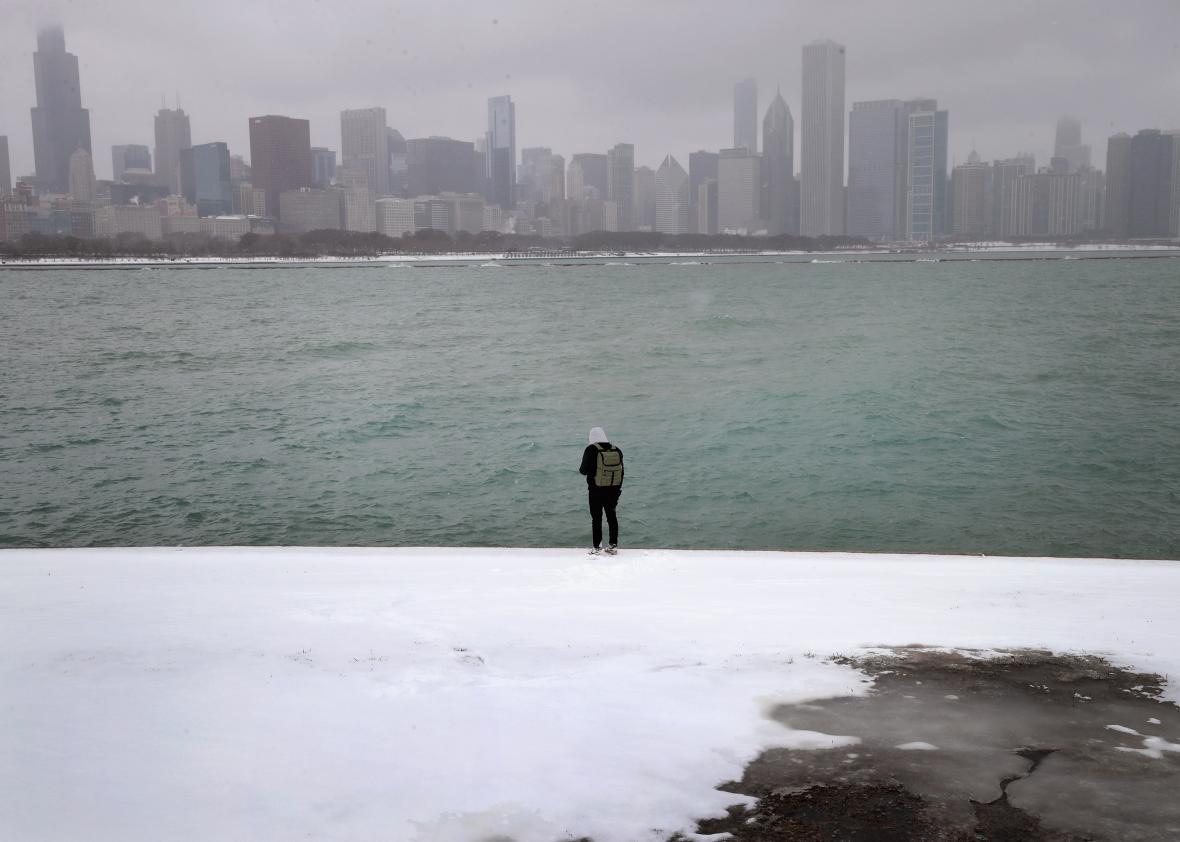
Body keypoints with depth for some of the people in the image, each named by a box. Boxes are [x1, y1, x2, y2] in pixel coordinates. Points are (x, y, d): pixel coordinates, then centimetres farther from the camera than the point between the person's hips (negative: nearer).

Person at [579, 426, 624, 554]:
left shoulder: (591, 450, -12)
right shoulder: (616, 450, 3)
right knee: (611, 516, 15)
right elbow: (621, 471, 7)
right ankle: (613, 545, 20)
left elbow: (584, 470, -11)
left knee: (596, 518, 2)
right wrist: (618, 489, 15)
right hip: (613, 490, 5)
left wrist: (580, 470, 13)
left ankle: (597, 548, 4)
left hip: (596, 490, -5)